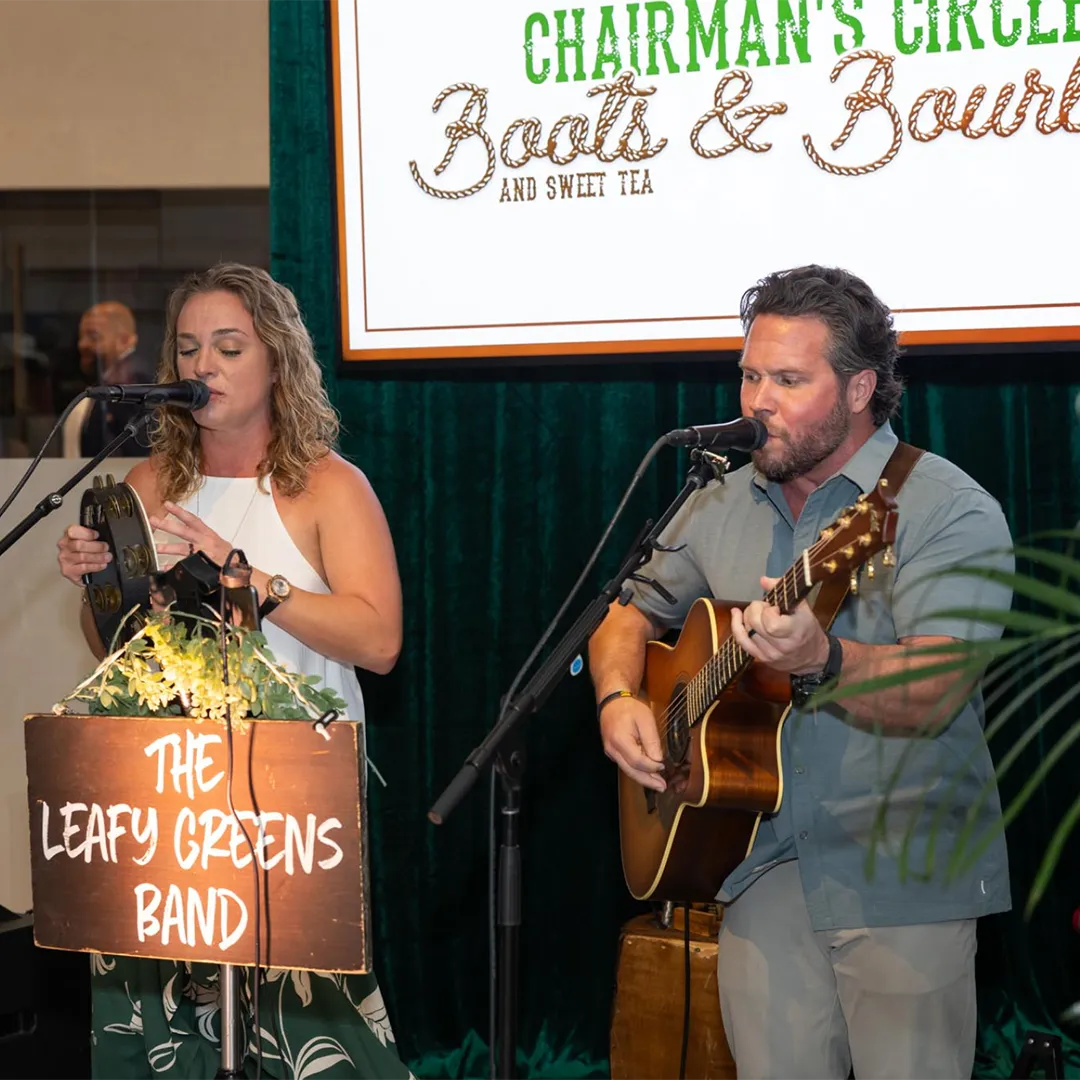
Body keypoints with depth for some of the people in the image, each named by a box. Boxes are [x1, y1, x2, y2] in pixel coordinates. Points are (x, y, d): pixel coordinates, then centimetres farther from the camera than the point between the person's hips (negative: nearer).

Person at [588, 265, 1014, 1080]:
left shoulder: (949, 511, -9)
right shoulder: (720, 508, 10)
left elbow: (934, 695, -21)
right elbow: (628, 617, 20)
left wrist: (820, 661, -38)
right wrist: (619, 701, -1)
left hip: (901, 876, -4)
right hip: (763, 867, 5)